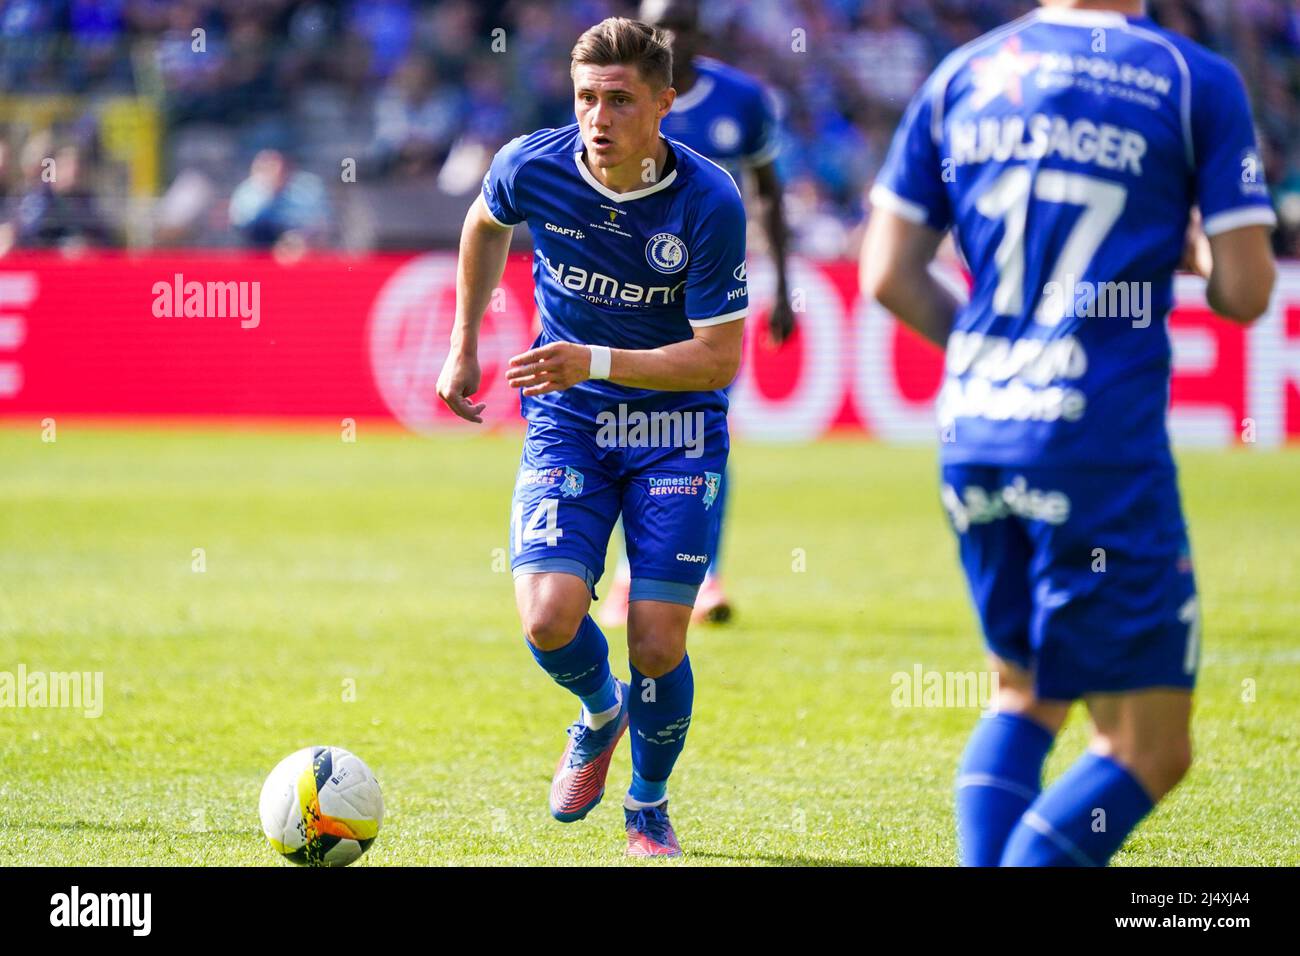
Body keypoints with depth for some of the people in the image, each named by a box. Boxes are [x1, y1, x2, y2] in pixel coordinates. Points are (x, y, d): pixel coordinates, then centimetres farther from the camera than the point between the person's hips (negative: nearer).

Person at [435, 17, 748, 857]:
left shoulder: (711, 204, -20)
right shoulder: (532, 167, -13)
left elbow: (720, 356, -18)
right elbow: (486, 223, 14)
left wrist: (595, 362, -29)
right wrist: (464, 346, 16)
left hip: (676, 428, -2)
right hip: (566, 422, 2)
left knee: (658, 643, -6)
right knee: (550, 621, -17)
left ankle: (649, 808, 23)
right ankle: (600, 714, 20)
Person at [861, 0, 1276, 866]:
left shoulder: (962, 75, 9)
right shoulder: (1196, 82, -3)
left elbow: (889, 276, 10)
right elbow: (1245, 292, -6)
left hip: (974, 436, 6)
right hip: (1100, 445, -5)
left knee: (1026, 695, 25)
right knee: (1149, 750, 2)